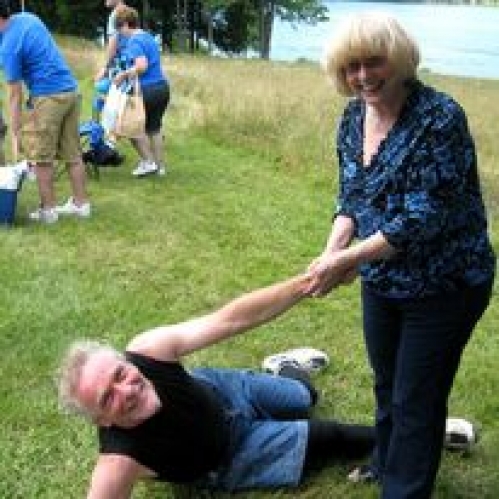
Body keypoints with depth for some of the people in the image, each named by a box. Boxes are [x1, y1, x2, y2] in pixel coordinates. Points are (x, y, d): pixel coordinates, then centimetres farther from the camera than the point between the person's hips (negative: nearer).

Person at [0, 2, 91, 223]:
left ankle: (48, 210, 9)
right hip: (71, 91, 8)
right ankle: (81, 203, 18)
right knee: (73, 154, 12)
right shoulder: (28, 18, 8)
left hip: (47, 97, -8)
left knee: (42, 158, 3)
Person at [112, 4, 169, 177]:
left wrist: (124, 74, -13)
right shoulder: (149, 37, 15)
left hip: (147, 89, -8)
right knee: (154, 128, 17)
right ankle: (160, 166, 21)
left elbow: (141, 66, -26)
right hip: (162, 86, 8)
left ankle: (148, 161, 7)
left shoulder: (134, 41, -12)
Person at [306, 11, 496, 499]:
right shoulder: (353, 117, -2)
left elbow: (425, 215, -27)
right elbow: (350, 197, 4)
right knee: (386, 382, 25)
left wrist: (348, 259, -26)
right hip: (381, 279, 7)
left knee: (417, 398, 7)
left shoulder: (439, 116, -24)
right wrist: (332, 252, -14)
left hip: (443, 285, -7)